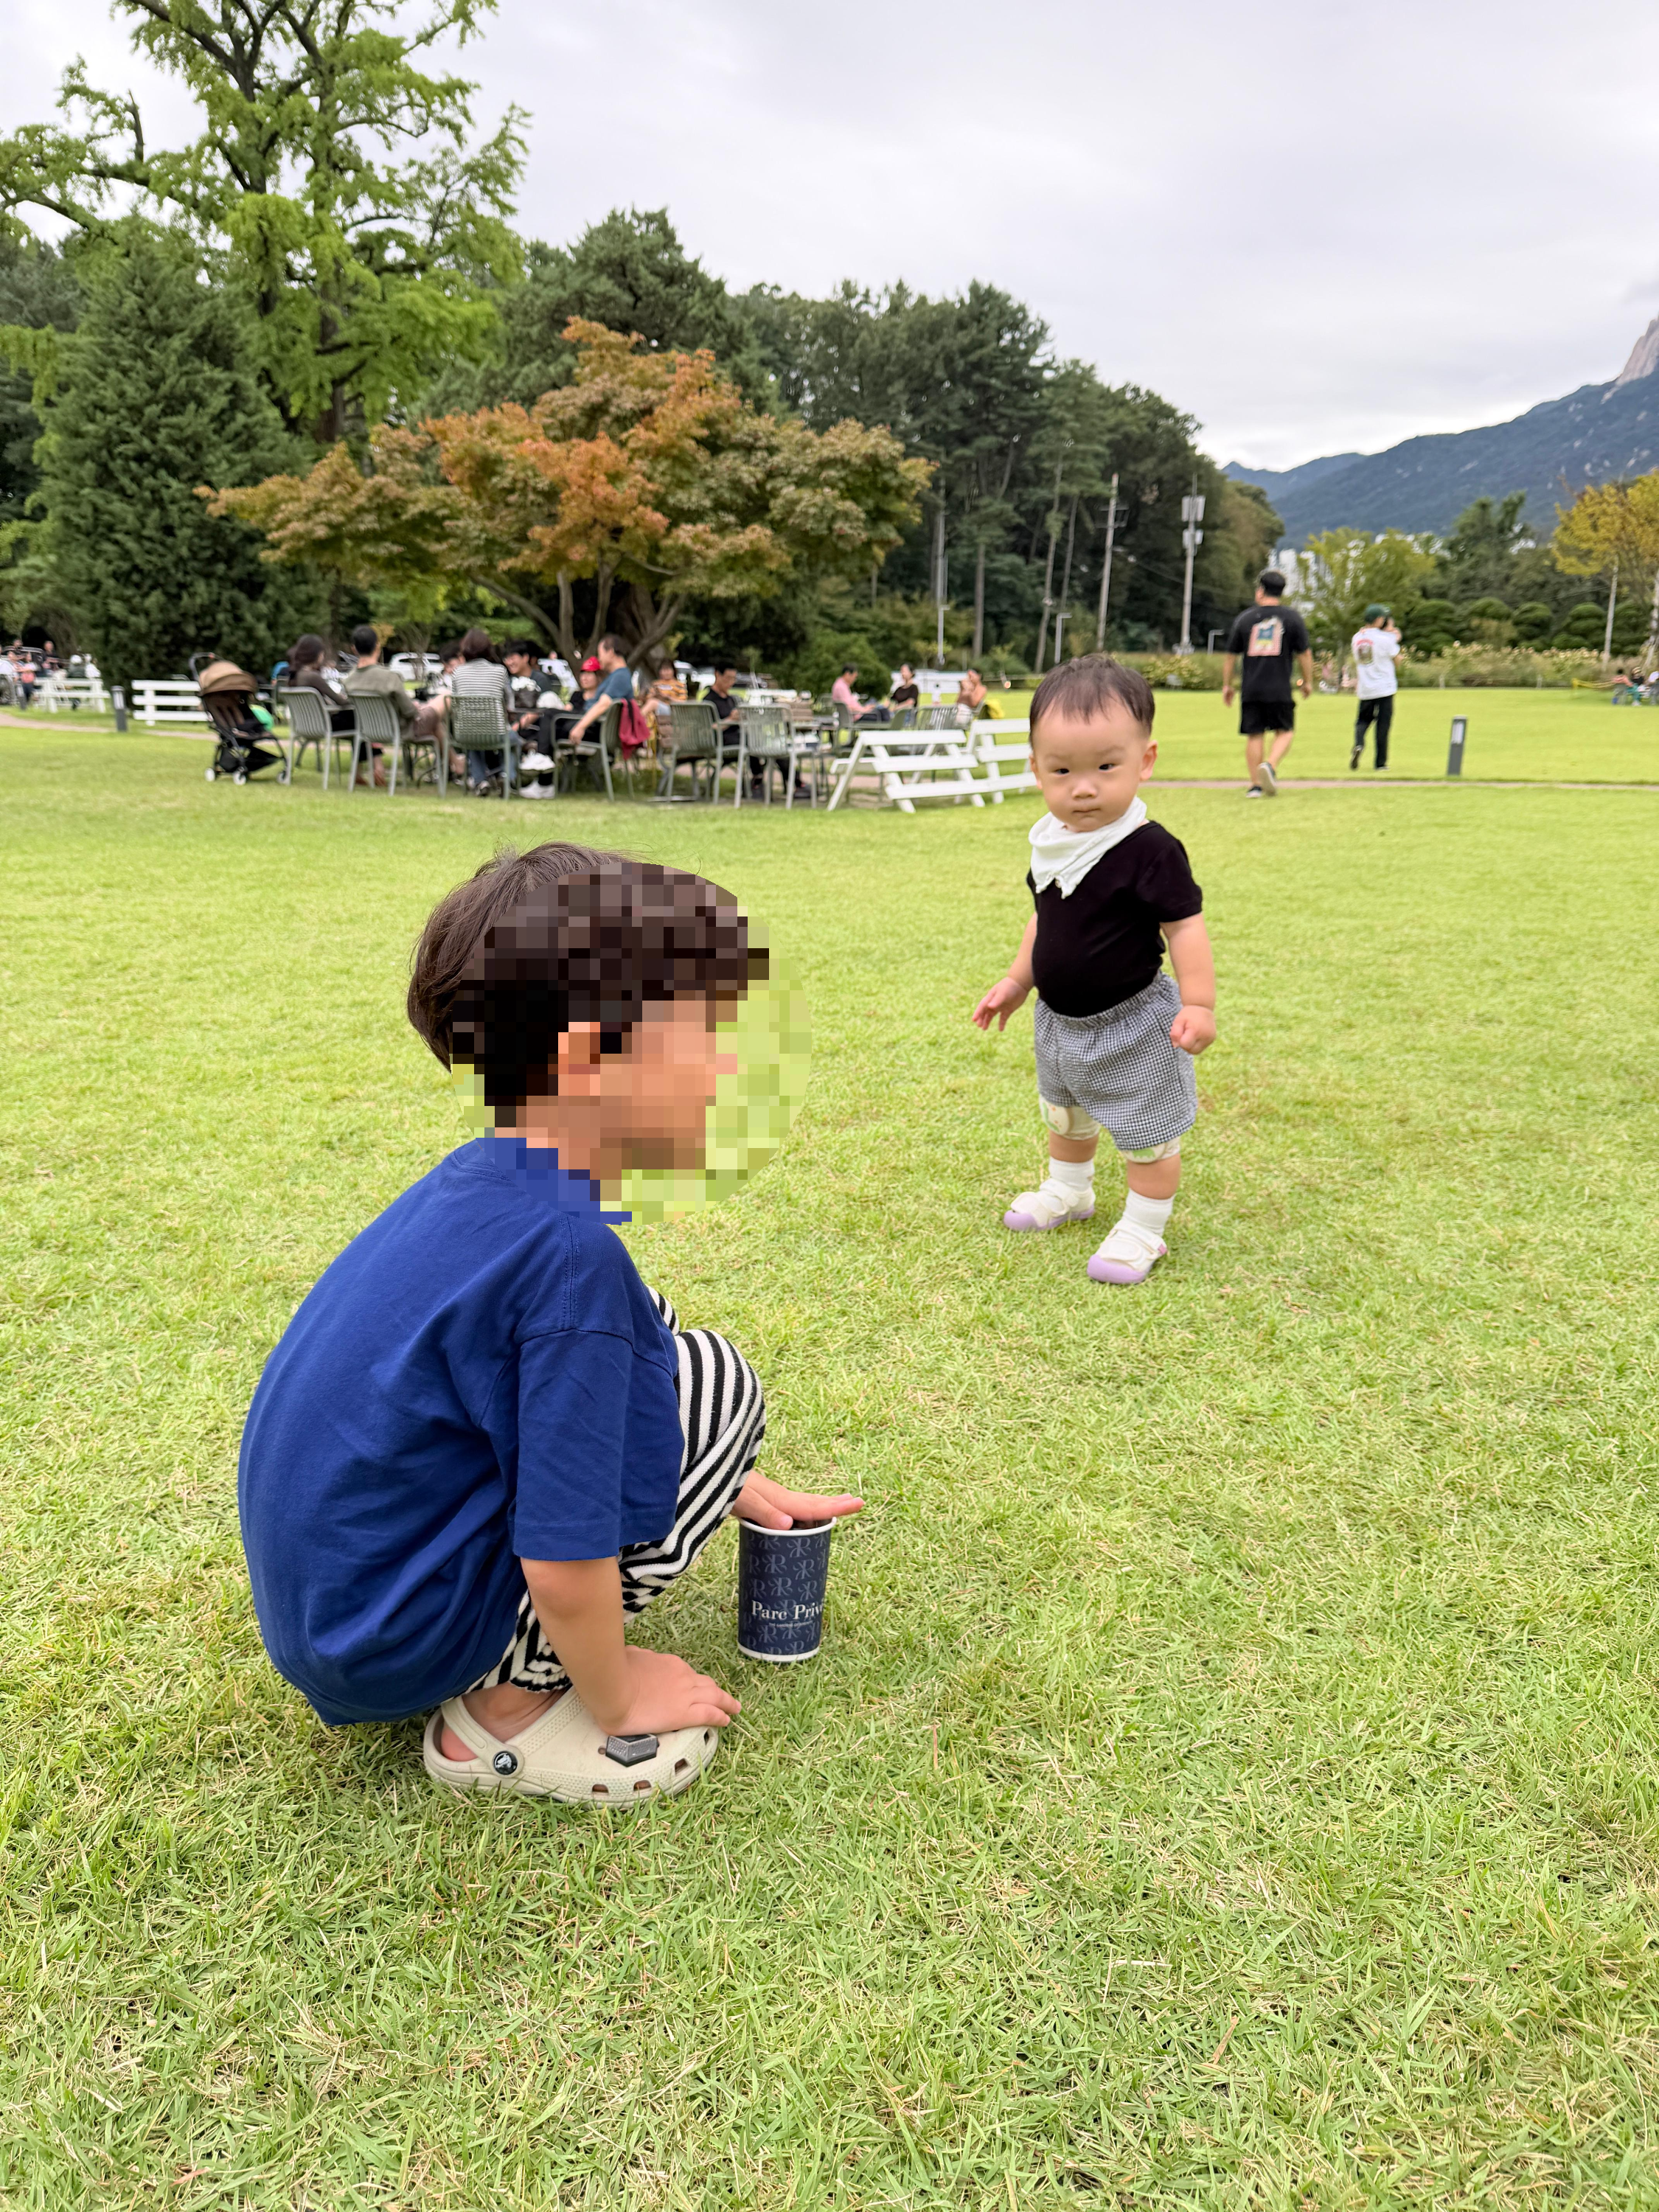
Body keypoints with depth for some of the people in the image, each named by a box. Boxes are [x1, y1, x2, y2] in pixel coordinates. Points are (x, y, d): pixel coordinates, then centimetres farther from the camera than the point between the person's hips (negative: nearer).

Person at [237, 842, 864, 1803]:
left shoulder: (483, 1180, 1)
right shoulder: (570, 1252, -27)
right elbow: (564, 1566, -24)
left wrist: (741, 1487, 20)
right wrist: (614, 1700, -4)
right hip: (385, 1642, -8)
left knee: (647, 1334, 13)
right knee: (714, 1379, -9)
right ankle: (508, 1707, 0)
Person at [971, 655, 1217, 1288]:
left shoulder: (1150, 851, -26)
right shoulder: (1050, 844, -4)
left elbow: (1185, 926, -23)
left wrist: (1197, 1004, -28)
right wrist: (1017, 981, 12)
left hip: (1131, 1022, -8)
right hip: (1060, 1020, 8)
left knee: (1146, 1130, 6)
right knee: (1063, 1112, 29)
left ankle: (1143, 1229, 24)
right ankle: (1068, 1191, 52)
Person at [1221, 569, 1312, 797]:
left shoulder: (1245, 618, 7)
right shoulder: (1292, 617, 4)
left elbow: (1229, 656, 10)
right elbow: (1305, 654, 4)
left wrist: (1227, 685, 20)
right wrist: (1308, 682, 15)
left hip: (1251, 690, 1)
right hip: (1280, 690, -1)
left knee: (1254, 735, 7)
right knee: (1285, 731, 10)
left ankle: (1255, 785, 5)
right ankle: (1271, 764, -16)